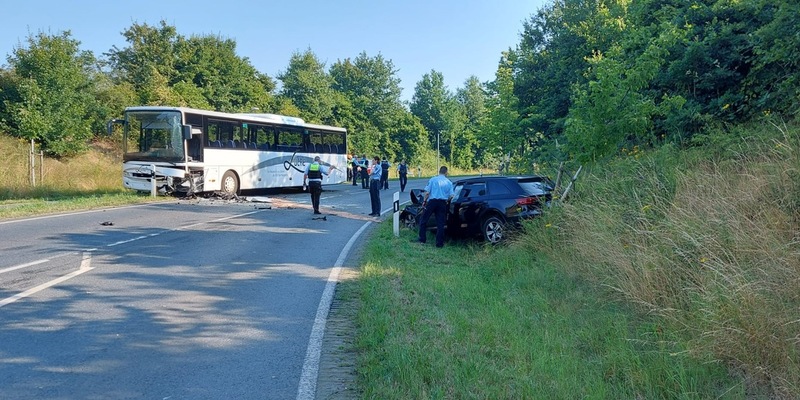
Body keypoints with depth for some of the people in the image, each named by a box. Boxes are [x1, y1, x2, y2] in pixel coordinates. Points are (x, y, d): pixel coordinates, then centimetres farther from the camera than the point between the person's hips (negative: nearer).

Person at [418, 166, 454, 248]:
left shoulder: (433, 179, -2)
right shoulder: (449, 182, 4)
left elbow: (427, 192, -6)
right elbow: (451, 196, -1)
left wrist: (424, 201, 5)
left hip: (432, 201, -2)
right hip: (442, 203, 2)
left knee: (423, 220, 11)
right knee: (440, 224, 7)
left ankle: (422, 239, 12)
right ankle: (439, 243, 8)